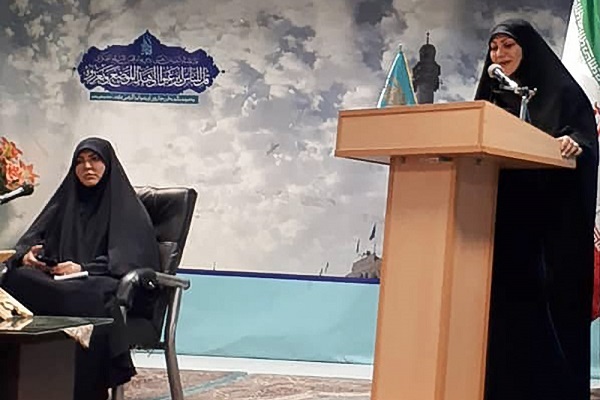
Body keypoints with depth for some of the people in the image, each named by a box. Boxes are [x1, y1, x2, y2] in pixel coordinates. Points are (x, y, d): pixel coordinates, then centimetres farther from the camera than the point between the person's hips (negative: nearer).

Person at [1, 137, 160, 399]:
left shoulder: (126, 206, 6)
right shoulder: (66, 201, 21)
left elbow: (127, 259, -7)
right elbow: (33, 236, 18)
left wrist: (84, 268, -22)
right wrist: (27, 253, -7)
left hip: (104, 287, -4)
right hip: (60, 282, 5)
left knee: (86, 297, -40)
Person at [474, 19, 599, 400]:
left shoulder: (560, 90, 3)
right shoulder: (490, 99, 19)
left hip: (552, 212, -5)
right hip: (503, 214, 5)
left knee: (554, 296, -6)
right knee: (508, 297, 2)